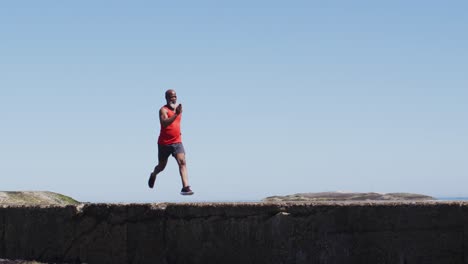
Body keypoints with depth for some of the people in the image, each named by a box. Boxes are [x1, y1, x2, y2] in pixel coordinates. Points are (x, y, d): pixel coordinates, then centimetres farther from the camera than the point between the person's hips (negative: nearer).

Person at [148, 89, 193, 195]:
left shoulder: (178, 108, 10)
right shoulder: (163, 110, -11)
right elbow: (164, 123, -32)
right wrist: (176, 114, -41)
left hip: (177, 142, 4)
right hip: (164, 143, -4)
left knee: (182, 162, -17)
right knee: (162, 166, 12)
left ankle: (185, 187, -27)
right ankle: (153, 175, 47)